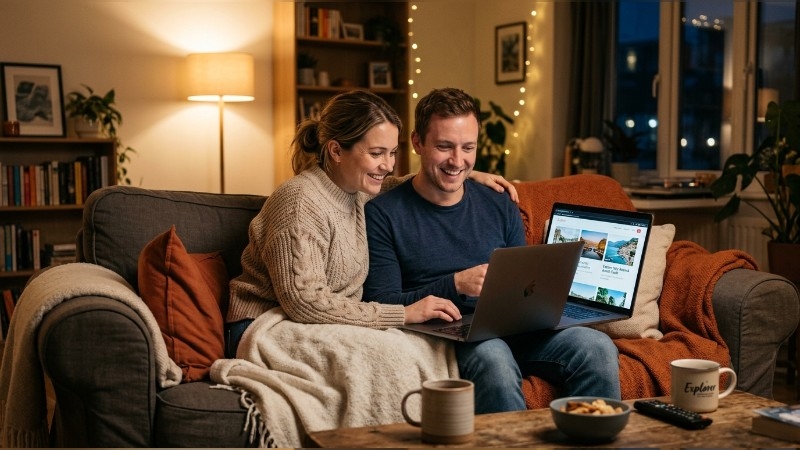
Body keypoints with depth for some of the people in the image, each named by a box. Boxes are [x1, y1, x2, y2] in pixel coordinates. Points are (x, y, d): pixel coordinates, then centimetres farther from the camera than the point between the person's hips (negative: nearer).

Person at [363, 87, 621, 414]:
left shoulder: (500, 209, 14)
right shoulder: (383, 214, -1)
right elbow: (381, 305, -8)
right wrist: (456, 284, -18)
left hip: (510, 329, 5)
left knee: (598, 347, -20)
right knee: (493, 357, -37)